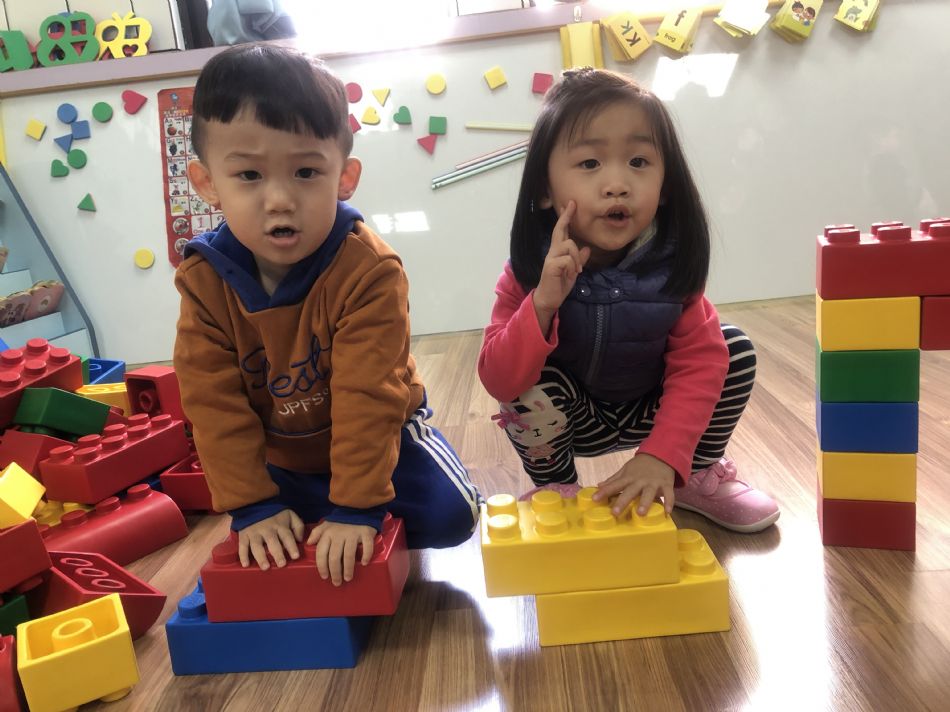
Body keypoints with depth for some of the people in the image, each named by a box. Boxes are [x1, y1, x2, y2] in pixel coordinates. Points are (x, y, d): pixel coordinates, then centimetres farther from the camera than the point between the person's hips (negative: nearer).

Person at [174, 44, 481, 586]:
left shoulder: (369, 270, -30)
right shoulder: (205, 280, -18)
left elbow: (368, 397, -30)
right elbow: (215, 404, -16)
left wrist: (356, 506, -31)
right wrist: (253, 505, -20)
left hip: (380, 433, -2)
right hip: (283, 457, 3)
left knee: (449, 515, -15)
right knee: (265, 552, -2)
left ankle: (367, 537, 12)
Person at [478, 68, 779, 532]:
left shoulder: (671, 265, -21)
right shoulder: (529, 272, -25)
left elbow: (698, 363, -25)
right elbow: (497, 382, -30)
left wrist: (662, 457, -39)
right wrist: (543, 302, -46)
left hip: (651, 411, 2)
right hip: (567, 420, -2)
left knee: (733, 349, -14)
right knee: (529, 383, -31)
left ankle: (700, 475, 9)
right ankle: (554, 490, -1)